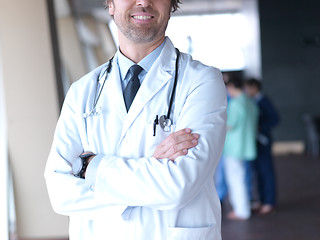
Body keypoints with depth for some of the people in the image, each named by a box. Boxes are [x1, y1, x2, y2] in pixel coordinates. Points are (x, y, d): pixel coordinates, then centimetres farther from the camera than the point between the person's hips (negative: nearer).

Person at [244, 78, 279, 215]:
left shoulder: (264, 102, -10)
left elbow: (275, 119, -13)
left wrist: (260, 128, -19)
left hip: (262, 141, -7)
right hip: (252, 141, 7)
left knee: (266, 171, -2)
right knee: (257, 171, 10)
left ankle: (270, 203, 5)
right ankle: (262, 200, 19)